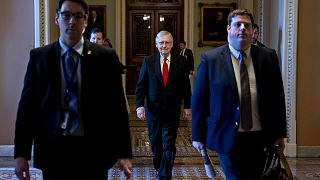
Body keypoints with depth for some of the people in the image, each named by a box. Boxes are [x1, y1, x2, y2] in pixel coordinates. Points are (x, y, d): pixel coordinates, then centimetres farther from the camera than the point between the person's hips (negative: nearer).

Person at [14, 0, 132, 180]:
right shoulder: (39, 57, 4)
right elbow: (28, 105, 3)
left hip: (93, 151, -1)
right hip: (52, 150, 1)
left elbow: (117, 106, -1)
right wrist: (21, 153, -2)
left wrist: (124, 152, -6)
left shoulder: (106, 57, 0)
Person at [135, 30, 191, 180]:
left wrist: (187, 106, 5)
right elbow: (140, 86, -1)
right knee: (155, 143, 14)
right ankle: (158, 167, 35)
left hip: (172, 111, -1)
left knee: (168, 145, -4)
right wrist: (139, 105, -10)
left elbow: (185, 86, 4)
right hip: (153, 110, 1)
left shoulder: (180, 61, -1)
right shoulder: (148, 61, -1)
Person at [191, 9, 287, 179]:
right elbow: (199, 100, -1)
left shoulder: (268, 57, 3)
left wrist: (279, 133, 7)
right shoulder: (210, 59, -5)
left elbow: (277, 97, 7)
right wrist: (198, 136, 0)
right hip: (227, 138, -3)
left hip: (260, 138, 3)